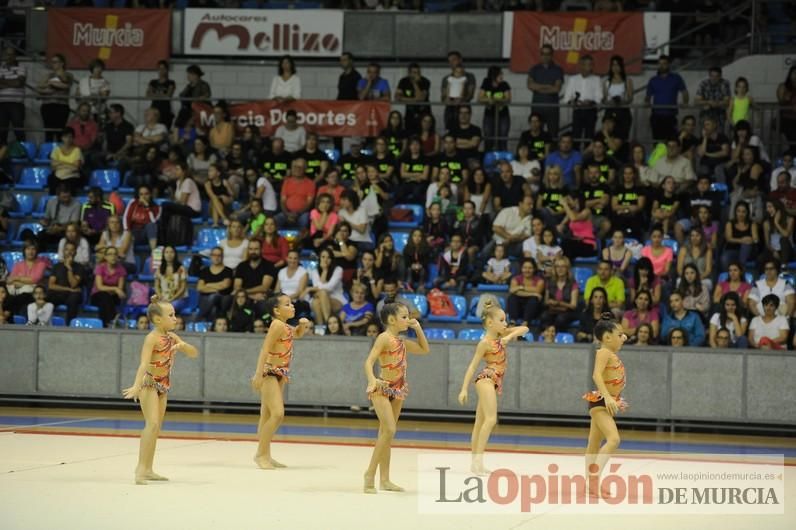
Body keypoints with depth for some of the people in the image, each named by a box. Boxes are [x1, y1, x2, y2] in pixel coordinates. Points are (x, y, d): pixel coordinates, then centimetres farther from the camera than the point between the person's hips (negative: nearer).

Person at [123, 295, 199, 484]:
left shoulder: (172, 337, 7)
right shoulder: (152, 338, -16)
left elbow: (194, 353, 11)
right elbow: (144, 364, -28)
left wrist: (183, 346, -12)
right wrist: (136, 386, -42)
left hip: (163, 385, 9)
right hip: (149, 383, -9)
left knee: (156, 428, 10)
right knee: (152, 424, -21)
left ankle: (147, 469, 15)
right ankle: (141, 469, -26)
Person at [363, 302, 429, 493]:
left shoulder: (402, 341, 11)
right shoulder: (384, 338, -12)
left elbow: (424, 350, 26)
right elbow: (369, 361, -22)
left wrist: (418, 329, 14)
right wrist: (372, 381, -39)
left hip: (398, 390, 8)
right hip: (383, 388, -8)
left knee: (386, 433, 9)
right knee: (389, 430, -19)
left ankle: (384, 479, 11)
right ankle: (370, 473, -12)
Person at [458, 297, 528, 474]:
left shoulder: (501, 334, 8)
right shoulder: (485, 343, -13)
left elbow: (524, 329, 7)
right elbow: (473, 366, -14)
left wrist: (509, 336, -12)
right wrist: (464, 389, -19)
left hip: (495, 381, 9)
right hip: (486, 379, -9)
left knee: (480, 423, 9)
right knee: (491, 419, -21)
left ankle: (476, 463, 11)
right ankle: (478, 459, -26)